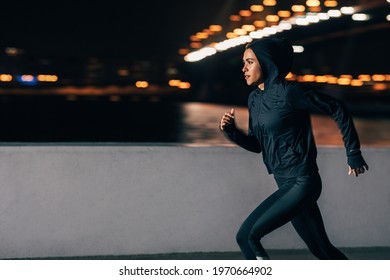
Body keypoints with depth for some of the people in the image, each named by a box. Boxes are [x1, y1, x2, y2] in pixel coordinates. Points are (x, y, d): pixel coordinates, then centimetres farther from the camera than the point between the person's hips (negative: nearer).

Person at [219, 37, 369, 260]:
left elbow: (338, 110, -8)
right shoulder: (255, 99, 10)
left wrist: (354, 155, -5)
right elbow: (257, 145, 18)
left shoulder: (288, 92, -14)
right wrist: (231, 131, 0)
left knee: (247, 236, -13)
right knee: (321, 249, 15)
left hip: (301, 183, -8)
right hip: (287, 184, 8)